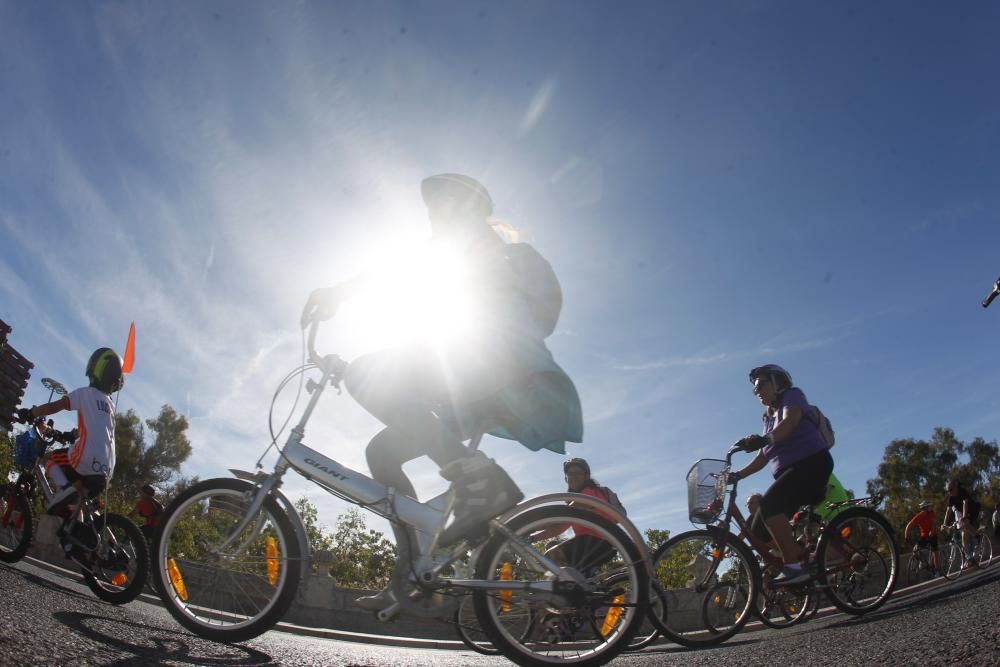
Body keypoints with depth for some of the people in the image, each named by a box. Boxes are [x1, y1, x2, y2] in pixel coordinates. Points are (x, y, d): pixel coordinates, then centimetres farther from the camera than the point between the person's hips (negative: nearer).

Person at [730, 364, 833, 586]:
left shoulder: (792, 396, 2)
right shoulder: (769, 419, 24)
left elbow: (790, 421, -22)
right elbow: (762, 458, 21)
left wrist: (765, 439, -40)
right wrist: (737, 475, 8)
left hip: (812, 464, -9)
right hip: (789, 473, 9)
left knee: (769, 503, -32)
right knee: (759, 530, -1)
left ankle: (793, 567, -32)